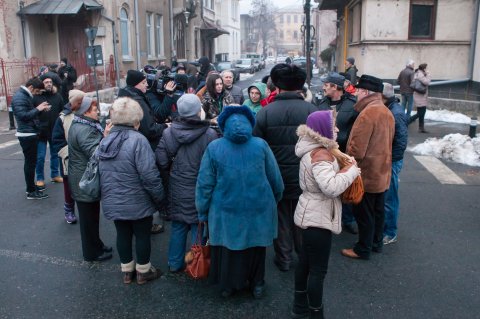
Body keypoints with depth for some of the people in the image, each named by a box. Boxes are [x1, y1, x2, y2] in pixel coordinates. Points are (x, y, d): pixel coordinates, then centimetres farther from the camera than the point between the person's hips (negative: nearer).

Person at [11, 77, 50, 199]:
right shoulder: (19, 97, -16)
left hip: (30, 134, 10)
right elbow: (23, 115, -26)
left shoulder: (25, 95, 14)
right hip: (27, 134, -10)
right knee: (30, 162, -5)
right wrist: (38, 109, -22)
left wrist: (41, 109, 3)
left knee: (30, 161, 18)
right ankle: (31, 192, 1)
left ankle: (31, 187, 29)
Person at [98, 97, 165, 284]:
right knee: (142, 235, 11)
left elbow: (101, 173, 12)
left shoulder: (105, 141, 3)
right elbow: (149, 175, -24)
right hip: (137, 203, -6)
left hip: (113, 203, 6)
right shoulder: (137, 140, -21)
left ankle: (127, 271, 34)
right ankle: (143, 272, 27)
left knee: (123, 234, 19)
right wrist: (159, 197, -11)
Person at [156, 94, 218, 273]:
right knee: (198, 228, 9)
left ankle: (175, 264, 28)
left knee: (178, 227, 16)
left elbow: (161, 161, -5)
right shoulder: (209, 134, -17)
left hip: (177, 190, 4)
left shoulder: (168, 132, -7)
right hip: (199, 191, -3)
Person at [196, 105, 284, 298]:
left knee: (228, 247, 18)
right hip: (259, 210, 1)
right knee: (255, 247, 20)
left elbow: (204, 184, -6)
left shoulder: (214, 148, -9)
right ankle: (257, 285, 34)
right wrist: (275, 199, 18)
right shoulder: (261, 145, -8)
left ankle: (228, 285, 33)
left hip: (226, 211, 0)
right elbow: (276, 179, 0)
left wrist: (202, 212, 5)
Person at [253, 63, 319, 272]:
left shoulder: (265, 112, -11)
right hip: (305, 176, 1)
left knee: (281, 218, 15)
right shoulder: (311, 111, -11)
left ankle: (283, 259, 26)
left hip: (276, 176, 0)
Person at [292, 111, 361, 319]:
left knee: (305, 261, 22)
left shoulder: (315, 150, 7)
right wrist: (352, 171, -23)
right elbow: (331, 187, -38)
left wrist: (343, 162, 7)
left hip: (311, 215, 11)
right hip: (318, 218, -11)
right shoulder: (319, 155, -24)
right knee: (318, 269, 3)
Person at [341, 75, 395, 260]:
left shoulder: (367, 113, -23)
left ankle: (363, 249, 16)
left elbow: (356, 149, -25)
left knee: (364, 213, 4)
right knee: (378, 210, 19)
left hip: (367, 174, -9)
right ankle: (376, 243, 34)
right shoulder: (386, 112, 7)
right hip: (382, 172, 9)